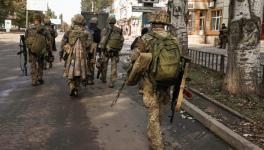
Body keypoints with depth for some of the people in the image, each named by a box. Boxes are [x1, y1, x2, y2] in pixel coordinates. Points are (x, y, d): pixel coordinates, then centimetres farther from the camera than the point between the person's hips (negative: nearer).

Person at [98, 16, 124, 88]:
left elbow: (103, 41, -16)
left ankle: (103, 78, 36)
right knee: (114, 67, 4)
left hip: (106, 51, -2)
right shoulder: (119, 30, 0)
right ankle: (112, 82, -1)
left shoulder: (105, 30, -12)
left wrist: (101, 47, 0)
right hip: (116, 52, 2)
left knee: (104, 65, 19)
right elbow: (122, 40, 5)